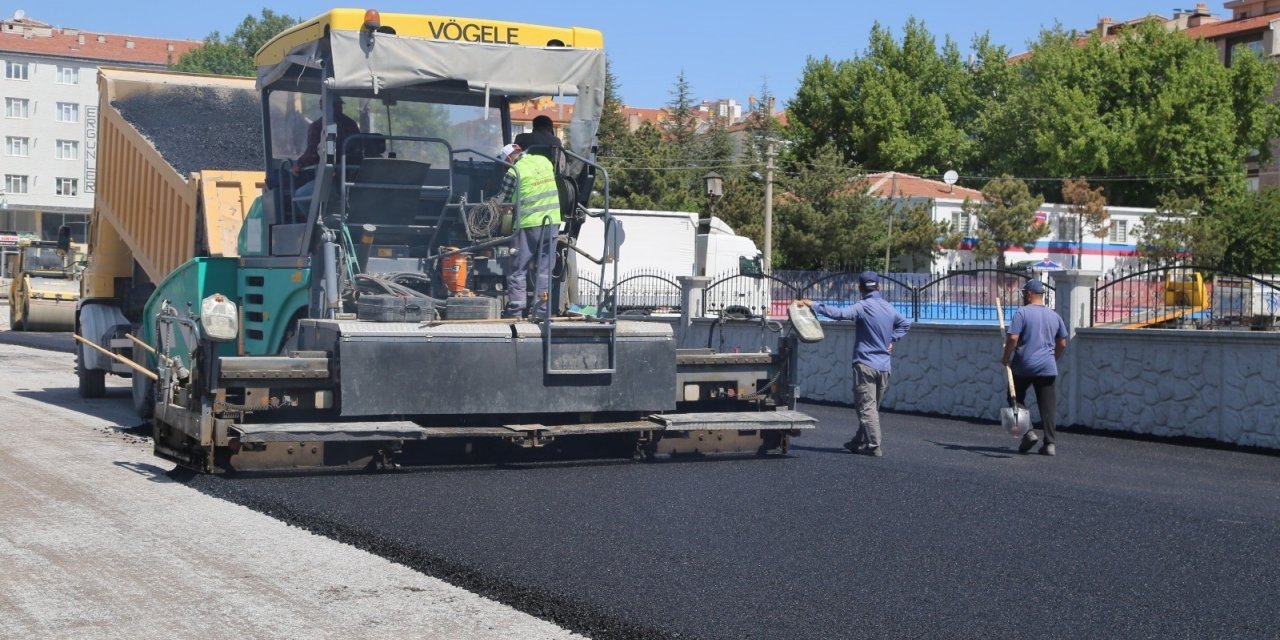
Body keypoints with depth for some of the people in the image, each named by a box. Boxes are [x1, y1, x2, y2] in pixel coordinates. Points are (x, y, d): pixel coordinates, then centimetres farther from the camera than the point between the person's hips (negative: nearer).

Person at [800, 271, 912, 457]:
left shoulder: (863, 307, -13)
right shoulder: (889, 308, 11)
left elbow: (840, 313, -27)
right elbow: (905, 324, 27)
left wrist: (814, 305, -22)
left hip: (865, 364, -7)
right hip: (884, 367, 7)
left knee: (866, 407, -5)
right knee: (873, 407, 14)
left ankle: (874, 446, -10)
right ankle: (859, 442, 25)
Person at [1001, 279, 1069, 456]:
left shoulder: (1022, 312, -7)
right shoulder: (1054, 316, 11)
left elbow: (1012, 338, -16)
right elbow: (1062, 343, 15)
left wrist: (1006, 357, -3)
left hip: (1023, 367, -4)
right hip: (1047, 368, 4)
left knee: (1016, 399, 12)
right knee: (1048, 406, 4)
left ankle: (1027, 433, -2)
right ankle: (1050, 443, 1)